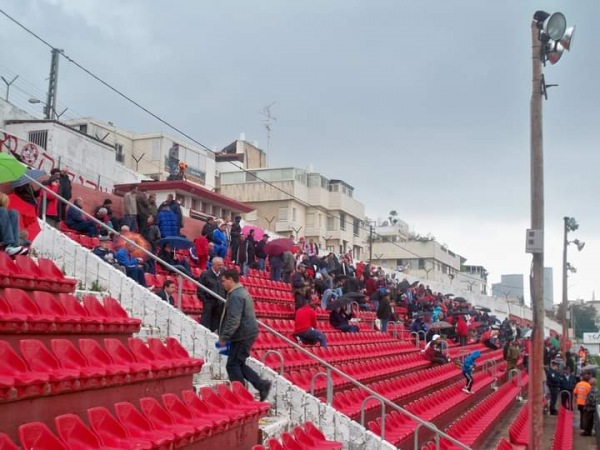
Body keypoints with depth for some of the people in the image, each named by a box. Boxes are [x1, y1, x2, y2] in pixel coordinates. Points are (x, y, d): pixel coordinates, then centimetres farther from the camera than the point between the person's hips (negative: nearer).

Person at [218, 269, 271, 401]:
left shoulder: (235, 296, -17)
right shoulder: (243, 292, 17)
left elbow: (233, 320, -25)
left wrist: (224, 337, -18)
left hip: (242, 336, -10)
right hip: (247, 334, 10)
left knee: (232, 365, -2)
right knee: (238, 364, 15)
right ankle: (262, 385, 11)